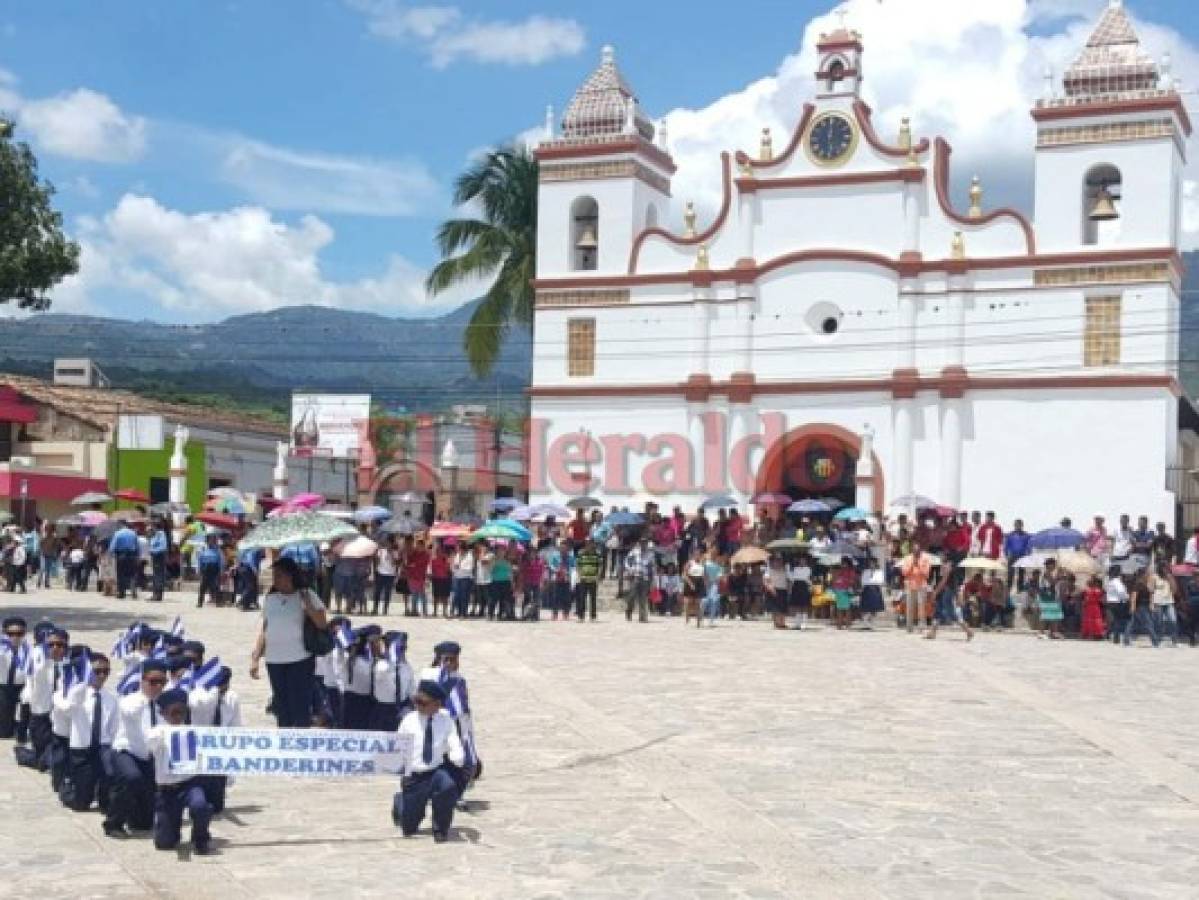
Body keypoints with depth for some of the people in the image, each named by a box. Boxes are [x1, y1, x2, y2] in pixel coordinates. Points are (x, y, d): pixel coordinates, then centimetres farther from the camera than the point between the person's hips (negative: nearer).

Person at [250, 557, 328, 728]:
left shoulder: (306, 596, -2)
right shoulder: (271, 599, 11)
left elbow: (322, 624, -7)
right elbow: (264, 630, 15)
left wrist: (308, 605, -20)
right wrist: (255, 657, 10)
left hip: (301, 659, -4)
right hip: (274, 660, 5)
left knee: (300, 707, -5)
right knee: (282, 707, 9)